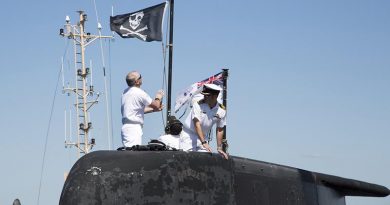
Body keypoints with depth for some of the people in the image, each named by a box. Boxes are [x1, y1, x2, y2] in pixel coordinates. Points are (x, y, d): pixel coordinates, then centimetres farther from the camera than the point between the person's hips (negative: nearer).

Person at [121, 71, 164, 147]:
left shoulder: (126, 92, 14)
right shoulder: (139, 93, -13)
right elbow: (156, 105, -5)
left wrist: (153, 109, 26)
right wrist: (158, 97, 15)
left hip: (126, 126, 9)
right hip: (133, 127, -9)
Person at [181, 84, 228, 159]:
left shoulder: (221, 111, -7)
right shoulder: (198, 104, -18)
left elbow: (220, 130, 4)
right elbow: (197, 124, -26)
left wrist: (219, 148, 2)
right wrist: (204, 142, -35)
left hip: (203, 136, 4)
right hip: (188, 135, -4)